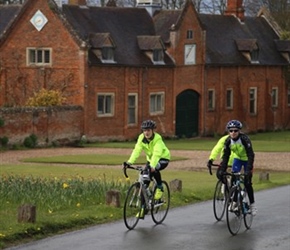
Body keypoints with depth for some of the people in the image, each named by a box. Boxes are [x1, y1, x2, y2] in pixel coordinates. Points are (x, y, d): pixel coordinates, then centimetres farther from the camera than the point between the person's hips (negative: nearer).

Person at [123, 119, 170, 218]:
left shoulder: (157, 139, -28)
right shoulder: (141, 138, -14)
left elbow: (156, 153, -41)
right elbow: (137, 150, -26)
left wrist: (152, 166, -56)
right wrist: (129, 162, -43)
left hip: (163, 159, -5)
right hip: (151, 159, 5)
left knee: (155, 169, -38)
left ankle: (160, 188, -11)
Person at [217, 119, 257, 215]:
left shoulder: (244, 139, -32)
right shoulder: (228, 141, -19)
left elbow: (251, 155, -35)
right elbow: (225, 157, -15)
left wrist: (249, 170, -44)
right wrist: (222, 170, -25)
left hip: (247, 160, -4)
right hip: (237, 159, 4)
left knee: (247, 183, -8)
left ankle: (252, 204, 6)